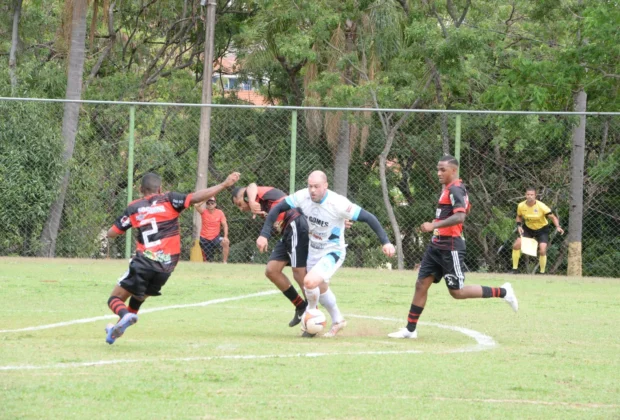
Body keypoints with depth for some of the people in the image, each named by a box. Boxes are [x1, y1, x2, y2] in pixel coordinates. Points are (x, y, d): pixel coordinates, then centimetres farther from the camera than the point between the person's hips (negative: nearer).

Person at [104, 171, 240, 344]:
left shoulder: (133, 208, 8)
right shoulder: (168, 200, 5)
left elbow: (111, 233, 10)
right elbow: (195, 197, -9)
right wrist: (224, 184, -7)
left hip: (144, 261, -2)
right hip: (166, 265, 2)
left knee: (115, 299, 4)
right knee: (138, 298, 26)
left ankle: (125, 316, -28)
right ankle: (118, 328, 32)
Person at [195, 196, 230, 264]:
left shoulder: (220, 213, -6)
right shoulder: (204, 212, -7)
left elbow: (225, 225, -9)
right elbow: (196, 206, -25)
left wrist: (225, 236, -23)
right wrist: (205, 199, -22)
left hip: (215, 237, 0)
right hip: (204, 238, 0)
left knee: (226, 242, -30)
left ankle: (224, 262, -22)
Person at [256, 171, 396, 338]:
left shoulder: (338, 203, -28)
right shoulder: (303, 196, -15)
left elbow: (368, 217, -23)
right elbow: (277, 209, -5)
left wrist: (385, 241, -28)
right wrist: (264, 235, -11)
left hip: (332, 253, -6)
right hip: (313, 251, 6)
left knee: (310, 282, -25)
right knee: (321, 289, 21)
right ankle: (338, 321, 45)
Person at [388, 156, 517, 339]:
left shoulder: (455, 190, -15)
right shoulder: (448, 189, 14)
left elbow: (460, 216, -29)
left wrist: (434, 225, -35)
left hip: (450, 247, -10)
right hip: (437, 246, 10)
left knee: (457, 292, -5)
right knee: (421, 284, 5)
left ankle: (502, 292, 6)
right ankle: (410, 329, 9)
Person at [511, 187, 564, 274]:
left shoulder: (541, 206, -26)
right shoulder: (521, 206, -14)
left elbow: (553, 217, -22)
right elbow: (519, 216, 7)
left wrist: (557, 227, -39)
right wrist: (519, 225, -11)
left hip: (542, 229, -3)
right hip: (528, 228, 3)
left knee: (542, 251, -19)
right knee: (516, 245, -12)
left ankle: (542, 272, 0)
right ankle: (514, 269, 3)